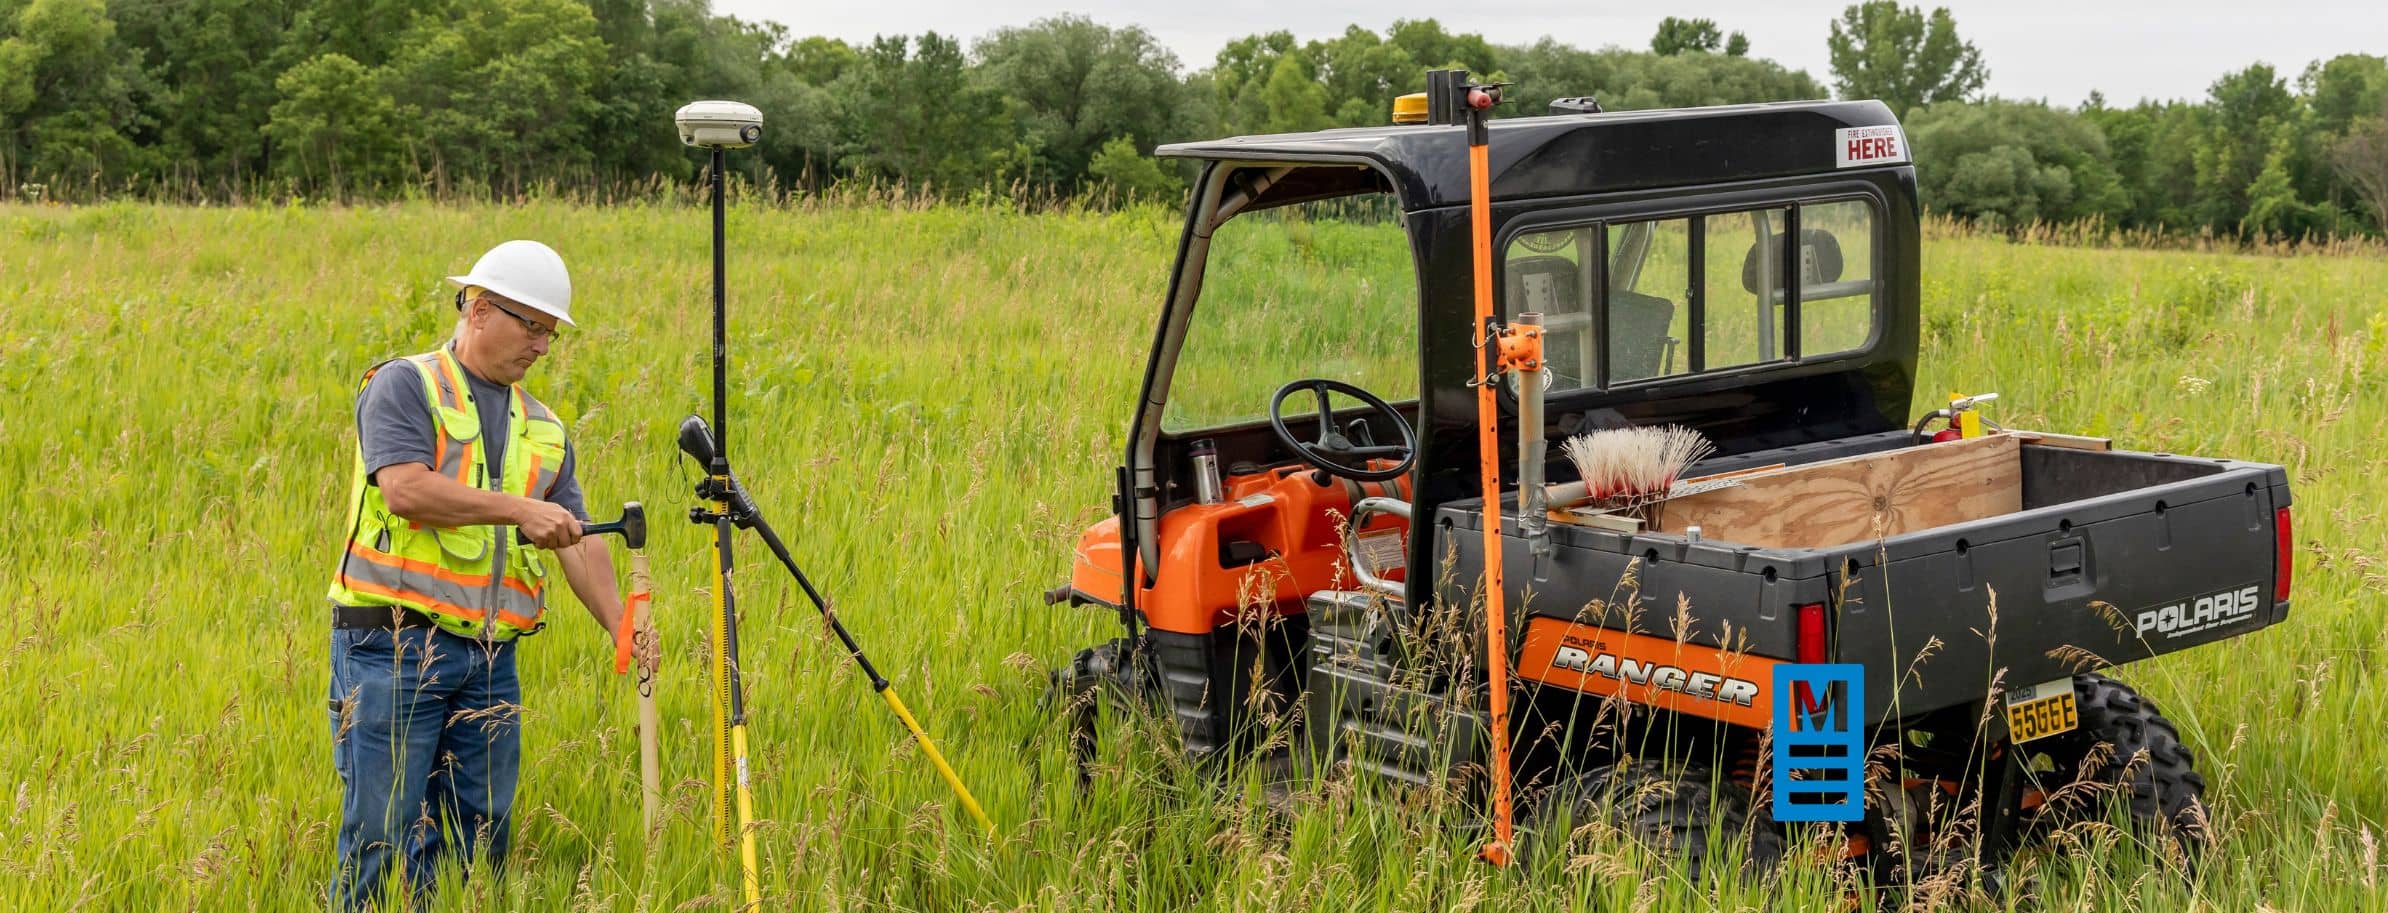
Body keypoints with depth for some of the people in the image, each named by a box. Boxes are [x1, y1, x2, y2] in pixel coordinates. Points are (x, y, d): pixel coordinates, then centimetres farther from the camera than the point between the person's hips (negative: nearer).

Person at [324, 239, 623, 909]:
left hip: (490, 660, 6)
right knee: (386, 836, -6)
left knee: (482, 838, 8)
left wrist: (619, 622, -4)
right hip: (394, 645, -6)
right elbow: (406, 489, -17)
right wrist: (518, 509, -16)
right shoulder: (405, 386, -1)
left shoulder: (542, 429, 18)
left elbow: (576, 539, 11)